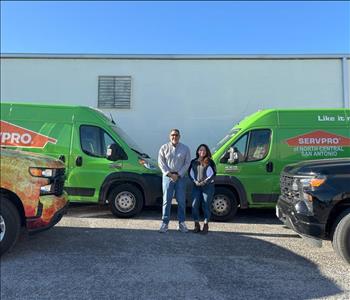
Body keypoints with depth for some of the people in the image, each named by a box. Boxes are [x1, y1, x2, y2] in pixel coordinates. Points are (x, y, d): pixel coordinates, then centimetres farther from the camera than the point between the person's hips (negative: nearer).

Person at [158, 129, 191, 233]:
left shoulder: (185, 148, 6)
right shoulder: (164, 148, 5)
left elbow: (187, 163, 1)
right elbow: (161, 162, -1)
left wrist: (178, 174, -9)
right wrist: (169, 174, -11)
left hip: (180, 177, 1)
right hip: (167, 176, 0)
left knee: (181, 201, 3)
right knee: (166, 200, 0)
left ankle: (181, 223, 14)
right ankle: (165, 223, 8)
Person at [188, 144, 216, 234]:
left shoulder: (210, 162, 3)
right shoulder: (194, 162, 14)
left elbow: (212, 174, -3)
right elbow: (190, 173, 10)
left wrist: (204, 182, -11)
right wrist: (195, 181, -6)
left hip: (208, 186, -3)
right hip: (196, 186, 3)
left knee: (206, 205, -2)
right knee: (195, 205, -2)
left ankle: (206, 225, 8)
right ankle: (197, 225, 9)